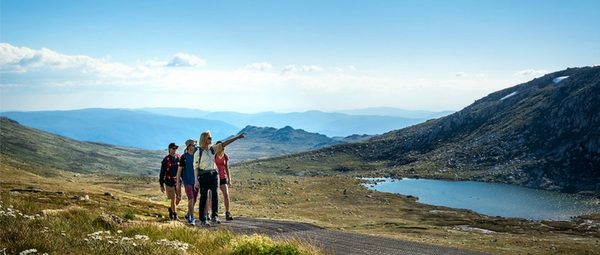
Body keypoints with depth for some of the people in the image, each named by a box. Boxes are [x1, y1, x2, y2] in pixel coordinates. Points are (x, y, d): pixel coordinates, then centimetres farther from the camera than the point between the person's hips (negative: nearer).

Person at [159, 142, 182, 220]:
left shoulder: (179, 158, 3)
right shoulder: (166, 160, -6)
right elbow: (162, 173, -3)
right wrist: (161, 185, -5)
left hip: (178, 181, 3)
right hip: (169, 182, -3)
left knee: (179, 198, 6)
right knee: (173, 199, -2)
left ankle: (171, 209, 31)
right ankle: (175, 214, 11)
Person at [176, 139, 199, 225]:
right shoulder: (184, 157, -5)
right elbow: (179, 169, -1)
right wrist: (178, 182, -3)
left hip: (196, 181, 4)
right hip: (187, 181, -4)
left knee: (194, 200, 8)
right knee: (191, 199, -13)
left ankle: (188, 215, 26)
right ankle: (192, 218, -6)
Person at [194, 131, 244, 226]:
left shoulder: (213, 149, 10)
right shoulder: (198, 152, -4)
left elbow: (224, 143, 6)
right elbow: (195, 167, -4)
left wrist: (237, 137, 0)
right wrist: (196, 180, -11)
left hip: (213, 175, 4)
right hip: (203, 175, -4)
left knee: (215, 194, -13)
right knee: (203, 197, 1)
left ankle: (214, 216, -16)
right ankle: (202, 220, 8)